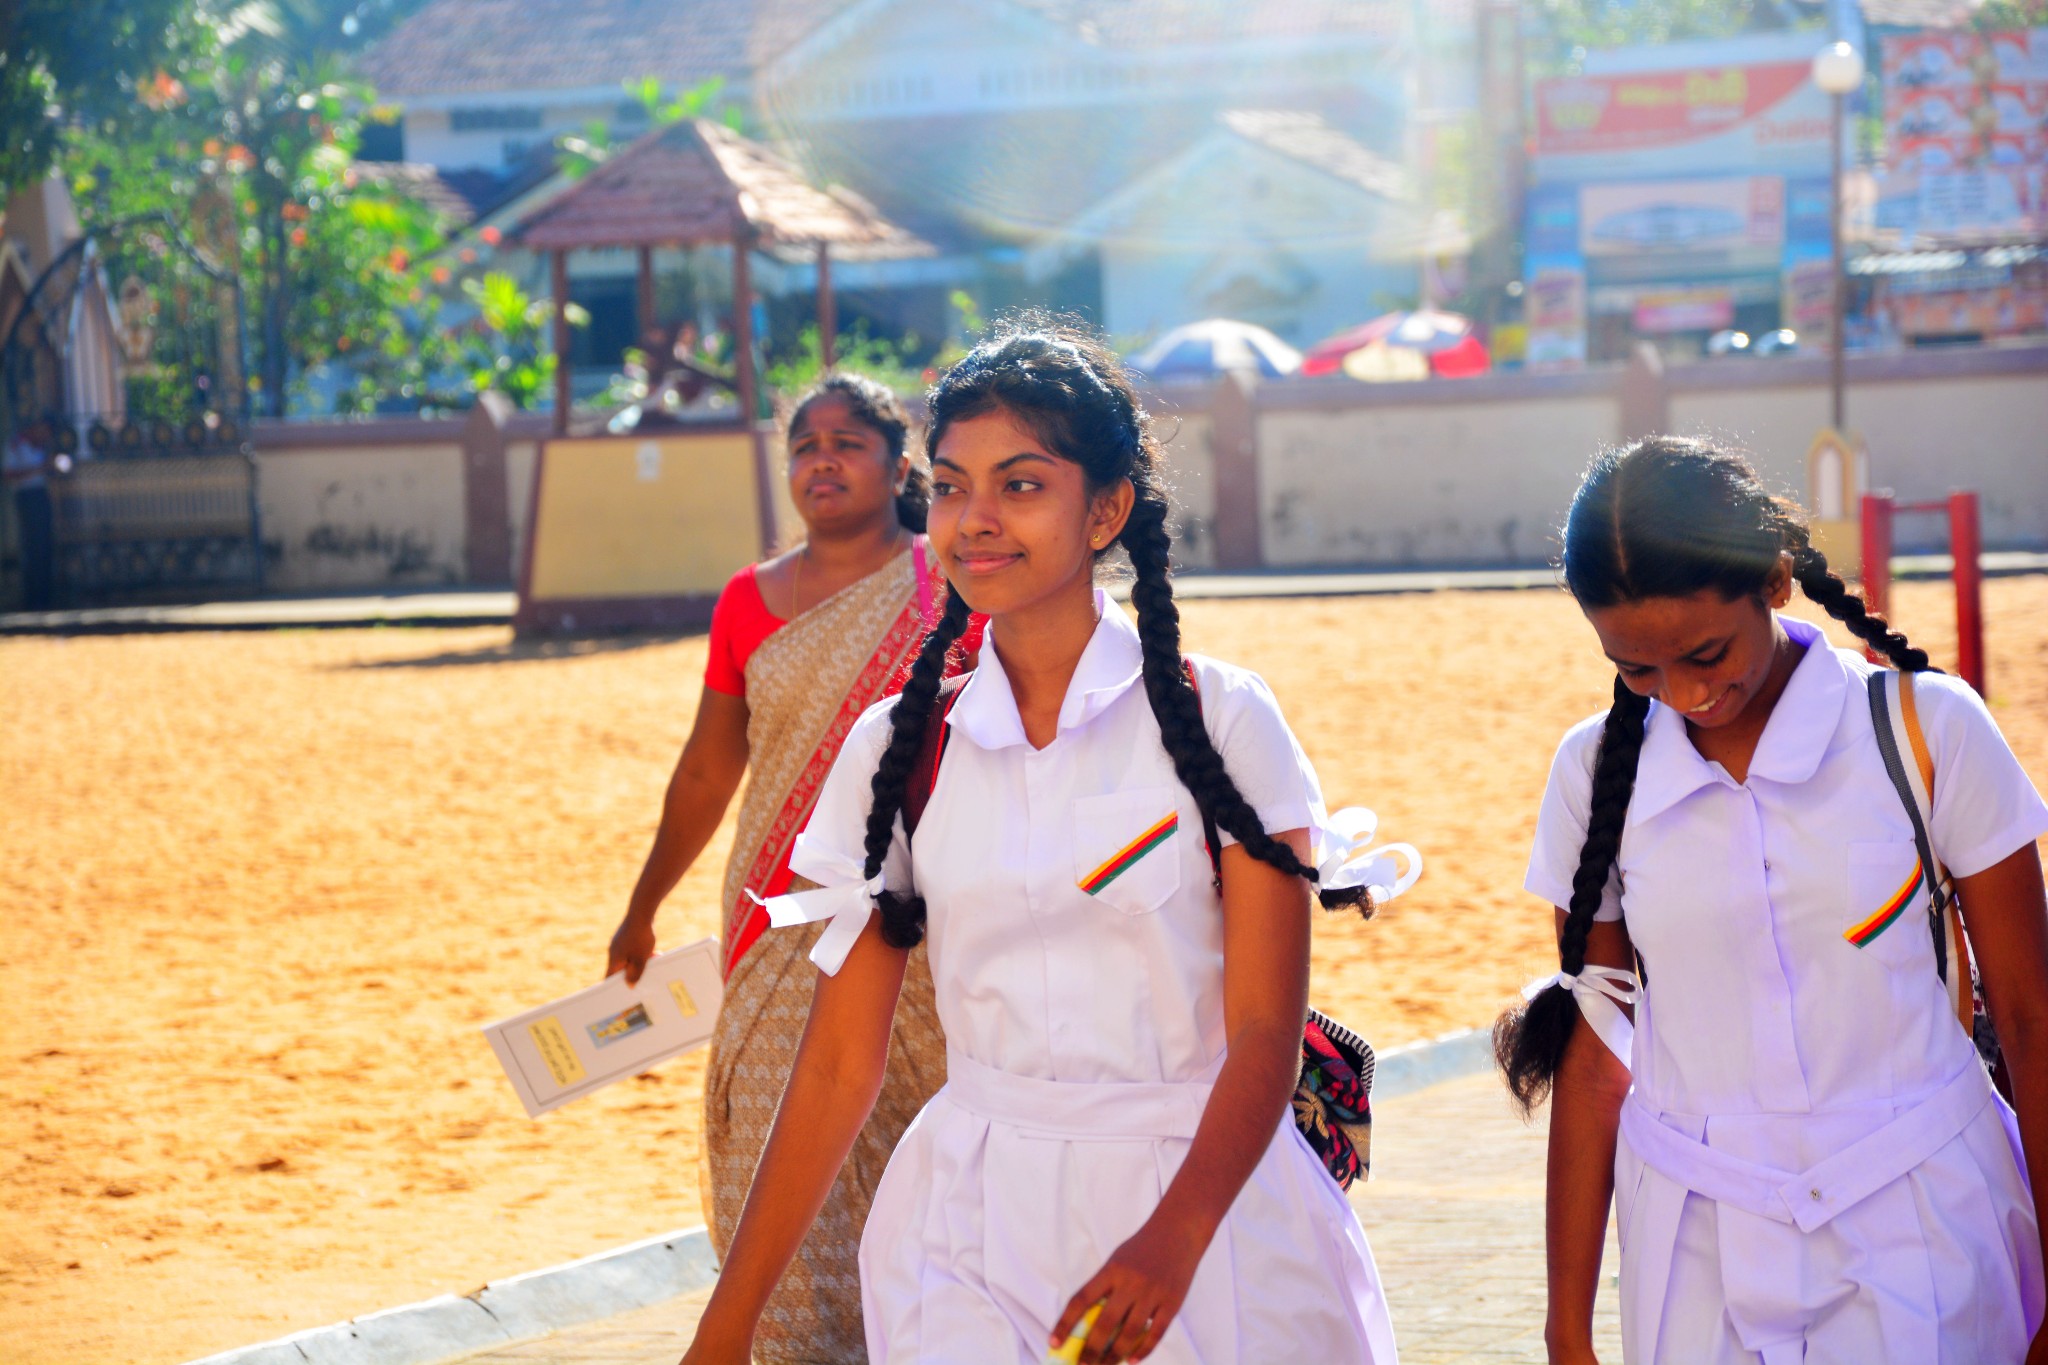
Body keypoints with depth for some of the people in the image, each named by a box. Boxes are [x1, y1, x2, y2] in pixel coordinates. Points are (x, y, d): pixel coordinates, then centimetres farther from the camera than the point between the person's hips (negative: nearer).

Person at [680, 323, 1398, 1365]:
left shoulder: (1219, 720, -5)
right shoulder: (898, 747, 2)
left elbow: (1265, 1032, -9)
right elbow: (839, 1062, 3)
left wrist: (1171, 1243, -26)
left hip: (1208, 1202, -1)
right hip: (974, 1230, 2)